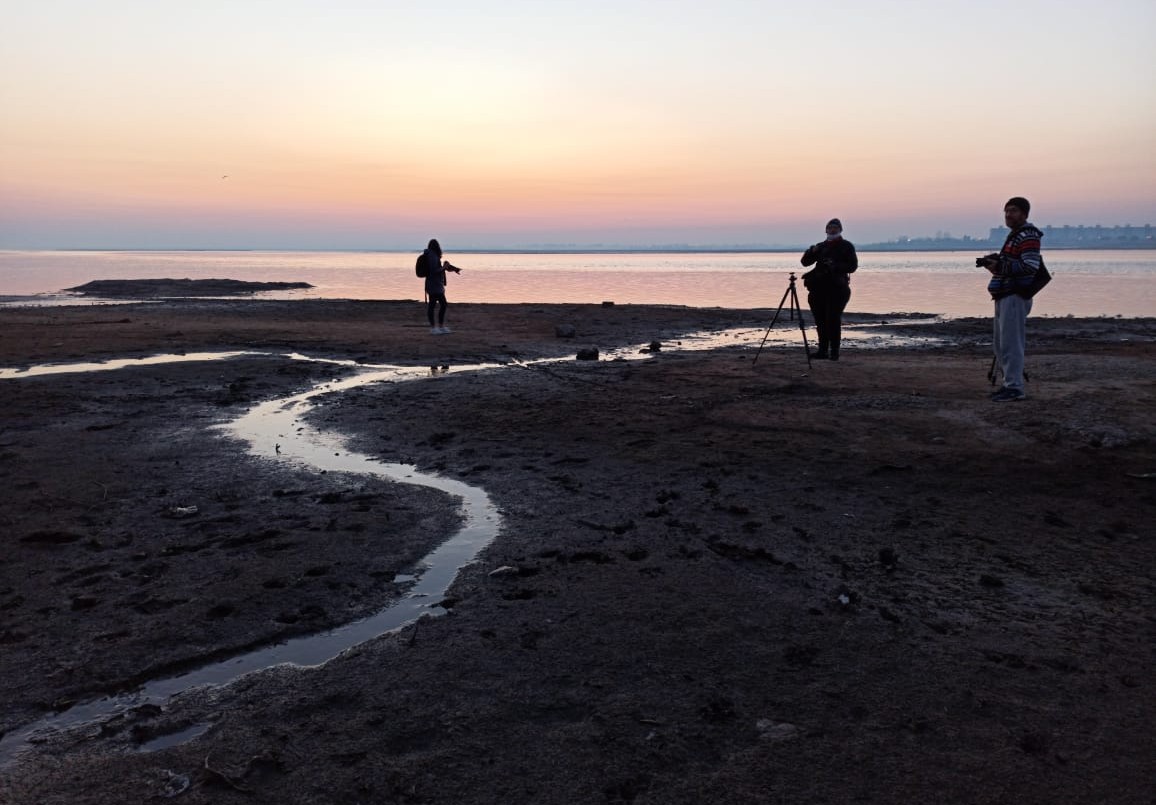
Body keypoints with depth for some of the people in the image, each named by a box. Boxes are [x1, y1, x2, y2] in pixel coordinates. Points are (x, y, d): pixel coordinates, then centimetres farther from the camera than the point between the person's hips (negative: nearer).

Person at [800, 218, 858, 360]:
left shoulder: (846, 246, 4)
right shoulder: (821, 246, 17)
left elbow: (852, 266, -6)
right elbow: (805, 262, 13)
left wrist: (836, 266, -19)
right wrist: (812, 251, -6)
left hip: (837, 288, -5)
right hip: (819, 288, 5)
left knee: (833, 320, -10)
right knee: (821, 320, 6)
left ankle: (834, 352, -8)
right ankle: (823, 350, 12)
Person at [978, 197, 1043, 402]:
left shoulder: (1028, 236, -11)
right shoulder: (1014, 236, 22)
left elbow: (1030, 266, -21)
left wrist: (1000, 266, -22)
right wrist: (992, 261, 10)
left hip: (1015, 297, -11)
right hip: (1005, 297, 11)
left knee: (1011, 344, -10)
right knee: (1000, 344, 15)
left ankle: (1014, 388, -7)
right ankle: (1010, 383, 23)